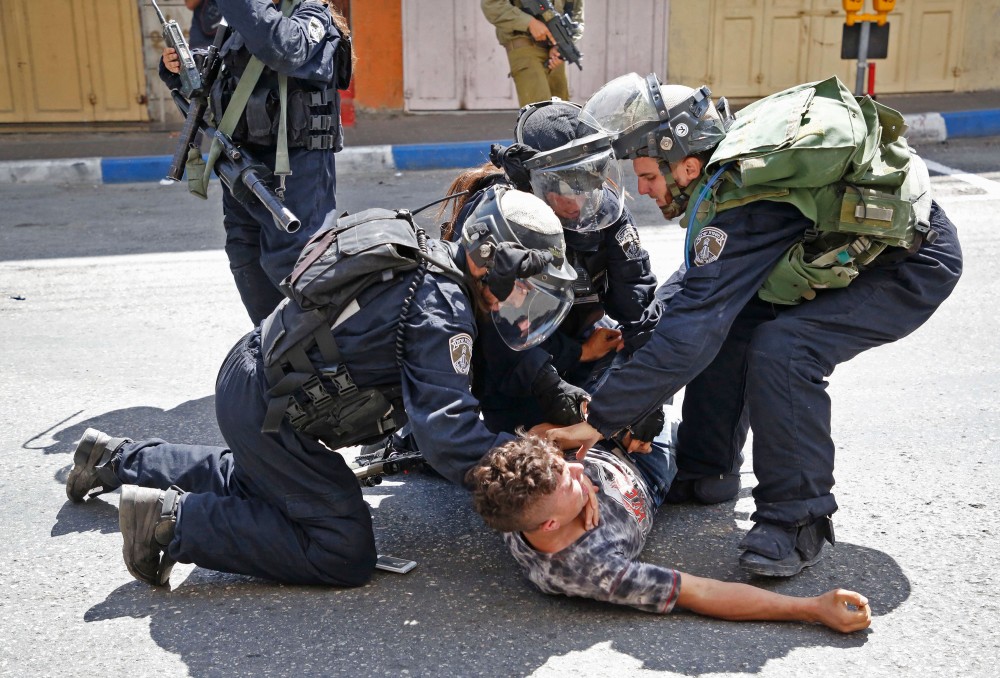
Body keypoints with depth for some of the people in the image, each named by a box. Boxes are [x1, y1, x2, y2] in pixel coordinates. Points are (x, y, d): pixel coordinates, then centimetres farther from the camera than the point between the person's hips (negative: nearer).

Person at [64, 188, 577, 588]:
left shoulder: (424, 252, 4)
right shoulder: (441, 310, -25)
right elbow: (447, 435, -32)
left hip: (249, 371, 10)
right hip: (265, 411, -10)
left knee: (250, 478, 37)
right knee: (345, 556, -7)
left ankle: (116, 458, 43)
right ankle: (172, 519, -7)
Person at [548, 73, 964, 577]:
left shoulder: (743, 206, -34)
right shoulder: (730, 147, -8)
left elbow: (687, 337, -36)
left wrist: (600, 420, -31)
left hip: (913, 263, -9)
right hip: (846, 248, 9)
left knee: (780, 350, -28)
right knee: (724, 325, -3)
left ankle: (797, 521, -12)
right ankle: (705, 470, 12)